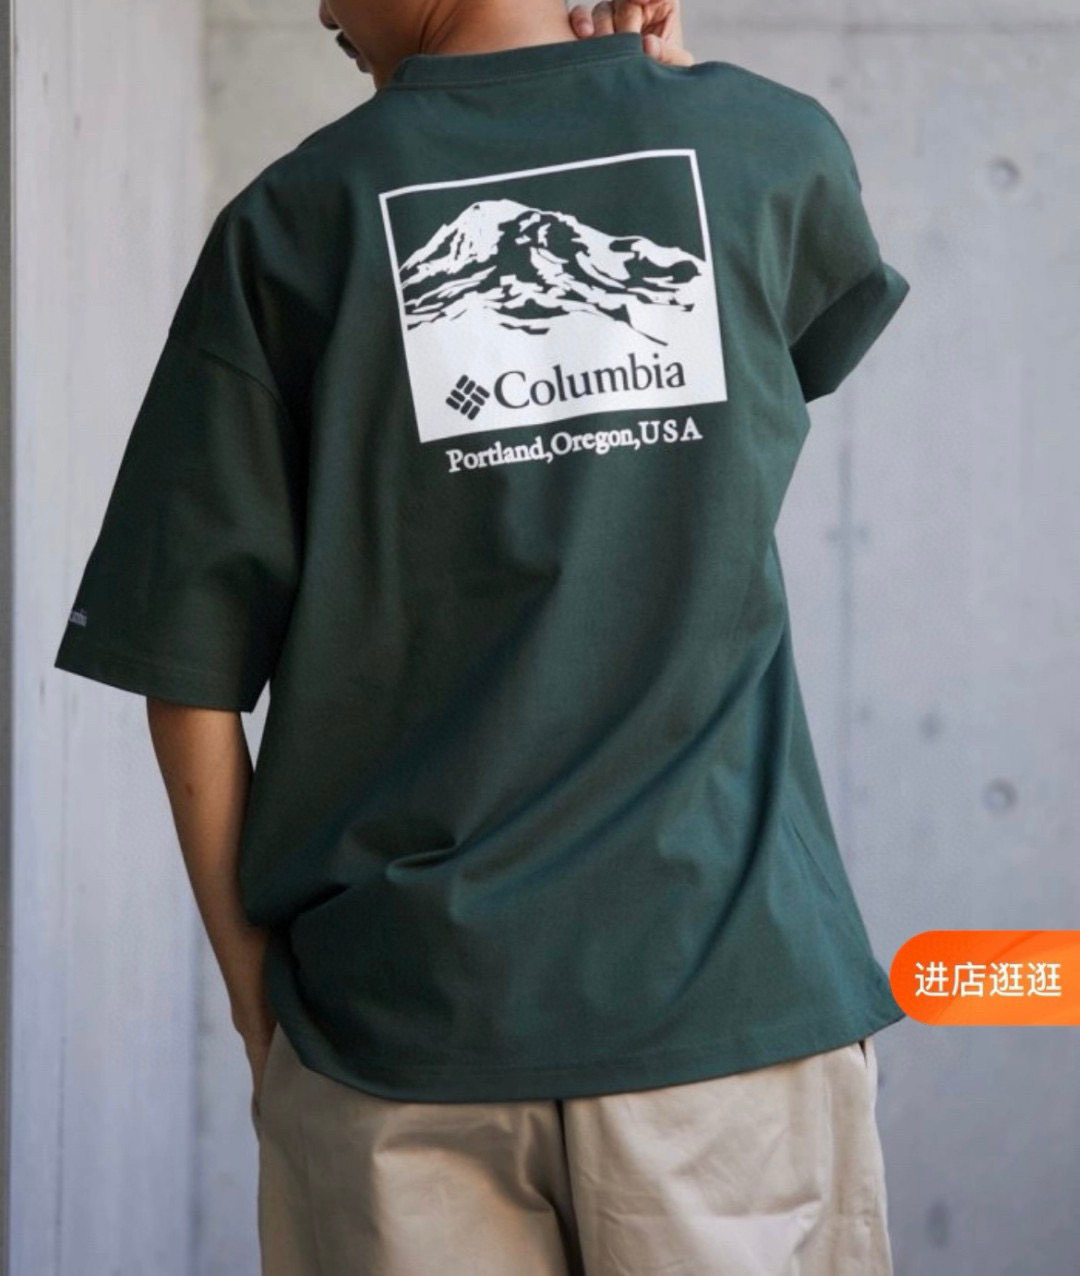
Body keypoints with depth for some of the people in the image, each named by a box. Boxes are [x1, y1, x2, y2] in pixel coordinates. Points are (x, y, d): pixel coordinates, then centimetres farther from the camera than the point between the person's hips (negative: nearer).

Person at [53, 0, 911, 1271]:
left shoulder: (290, 223, -1)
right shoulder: (765, 143, 2)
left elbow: (188, 673, -2)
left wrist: (253, 987, 8)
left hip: (401, 1024, 0)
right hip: (726, 997, 0)